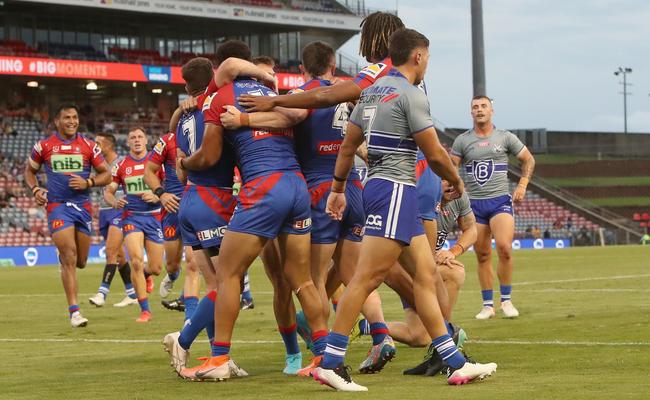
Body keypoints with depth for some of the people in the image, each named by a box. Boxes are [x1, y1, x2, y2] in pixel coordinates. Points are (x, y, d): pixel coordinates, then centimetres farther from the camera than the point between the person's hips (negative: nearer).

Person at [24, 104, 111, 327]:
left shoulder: (88, 146, 4)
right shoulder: (44, 147, 3)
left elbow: (106, 175, 8)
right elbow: (29, 170, 17)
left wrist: (88, 183, -11)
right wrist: (35, 189, -1)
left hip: (82, 206, 2)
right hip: (57, 206, -2)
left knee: (80, 262, 9)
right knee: (69, 258, -15)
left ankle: (64, 260, 48)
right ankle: (74, 311, -13)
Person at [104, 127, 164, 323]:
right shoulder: (121, 166, 5)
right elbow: (108, 191, 9)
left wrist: (157, 197, -18)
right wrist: (114, 202, -13)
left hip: (155, 217, 0)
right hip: (131, 217, 0)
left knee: (156, 268, 2)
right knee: (136, 261, -19)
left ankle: (144, 274, 43)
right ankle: (145, 310, -9)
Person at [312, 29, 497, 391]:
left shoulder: (374, 90, 15)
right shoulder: (411, 95, -11)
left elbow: (348, 145, 19)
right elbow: (435, 154, -9)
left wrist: (338, 189, 25)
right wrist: (457, 182, 9)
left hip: (379, 185, 10)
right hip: (395, 190, -10)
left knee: (426, 274, 8)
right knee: (367, 278, -11)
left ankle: (456, 364, 8)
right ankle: (330, 363, -11)